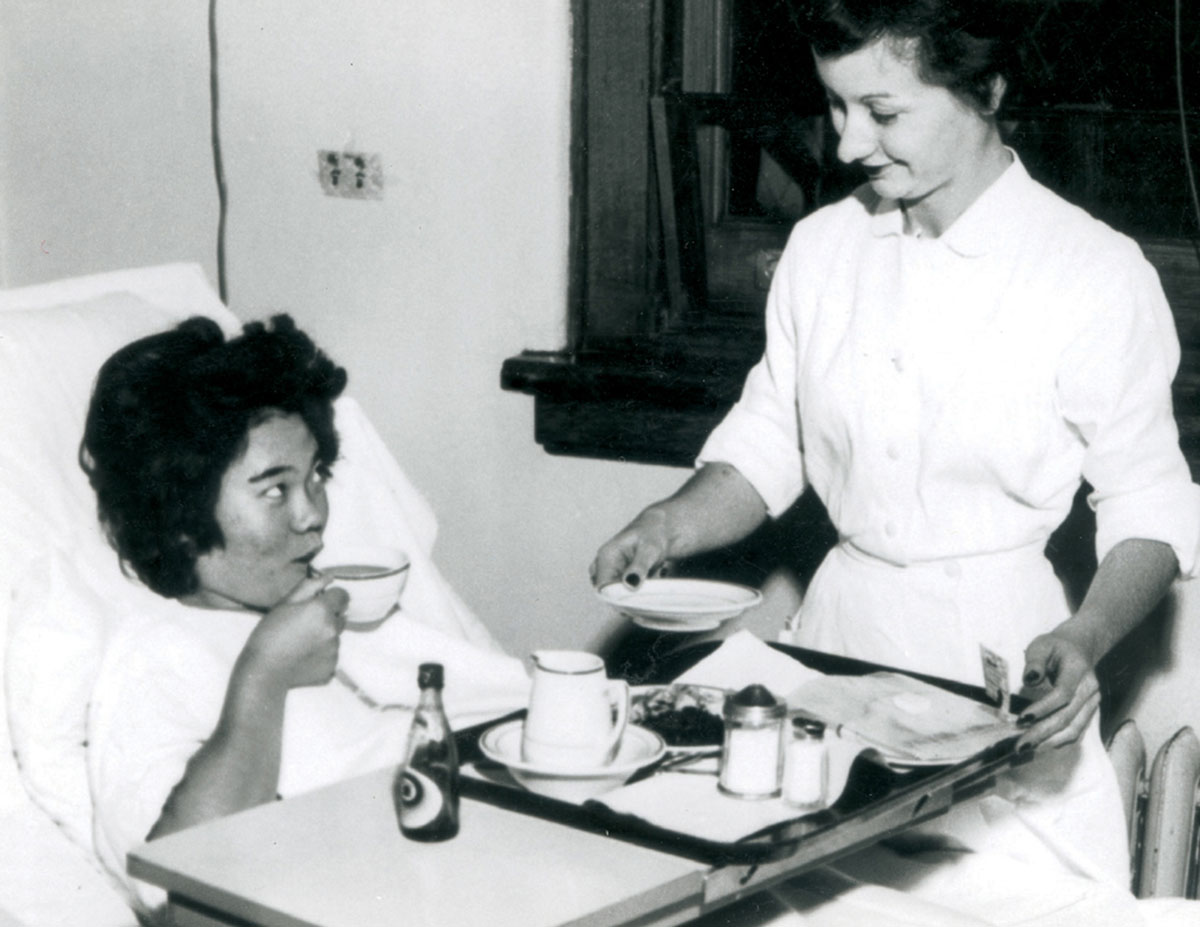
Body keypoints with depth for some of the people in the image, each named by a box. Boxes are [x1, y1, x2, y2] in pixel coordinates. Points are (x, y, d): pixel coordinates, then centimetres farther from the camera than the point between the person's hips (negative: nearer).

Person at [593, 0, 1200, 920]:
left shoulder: (1098, 275, -10)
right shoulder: (821, 247, 4)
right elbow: (767, 442, 12)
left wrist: (1085, 643, -21)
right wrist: (669, 524, -6)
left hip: (998, 647, -4)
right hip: (840, 629, 4)